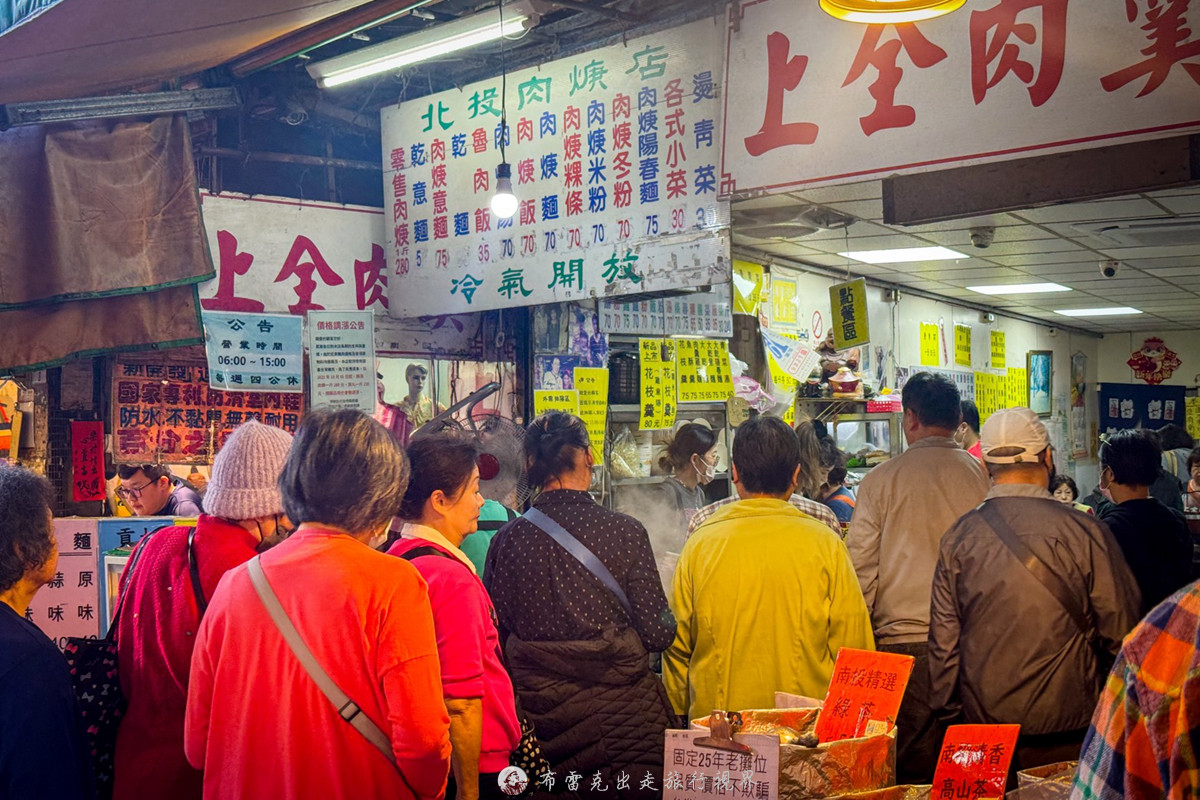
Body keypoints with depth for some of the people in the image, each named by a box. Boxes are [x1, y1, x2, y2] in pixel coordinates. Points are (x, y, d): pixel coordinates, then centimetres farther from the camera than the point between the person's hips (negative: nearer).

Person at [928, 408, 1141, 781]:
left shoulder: (958, 536, -5)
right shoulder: (1085, 530, -11)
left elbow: (943, 640, -1)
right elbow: (1121, 631, -5)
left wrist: (948, 714, 11)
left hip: (982, 724, 2)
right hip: (1068, 730, -2)